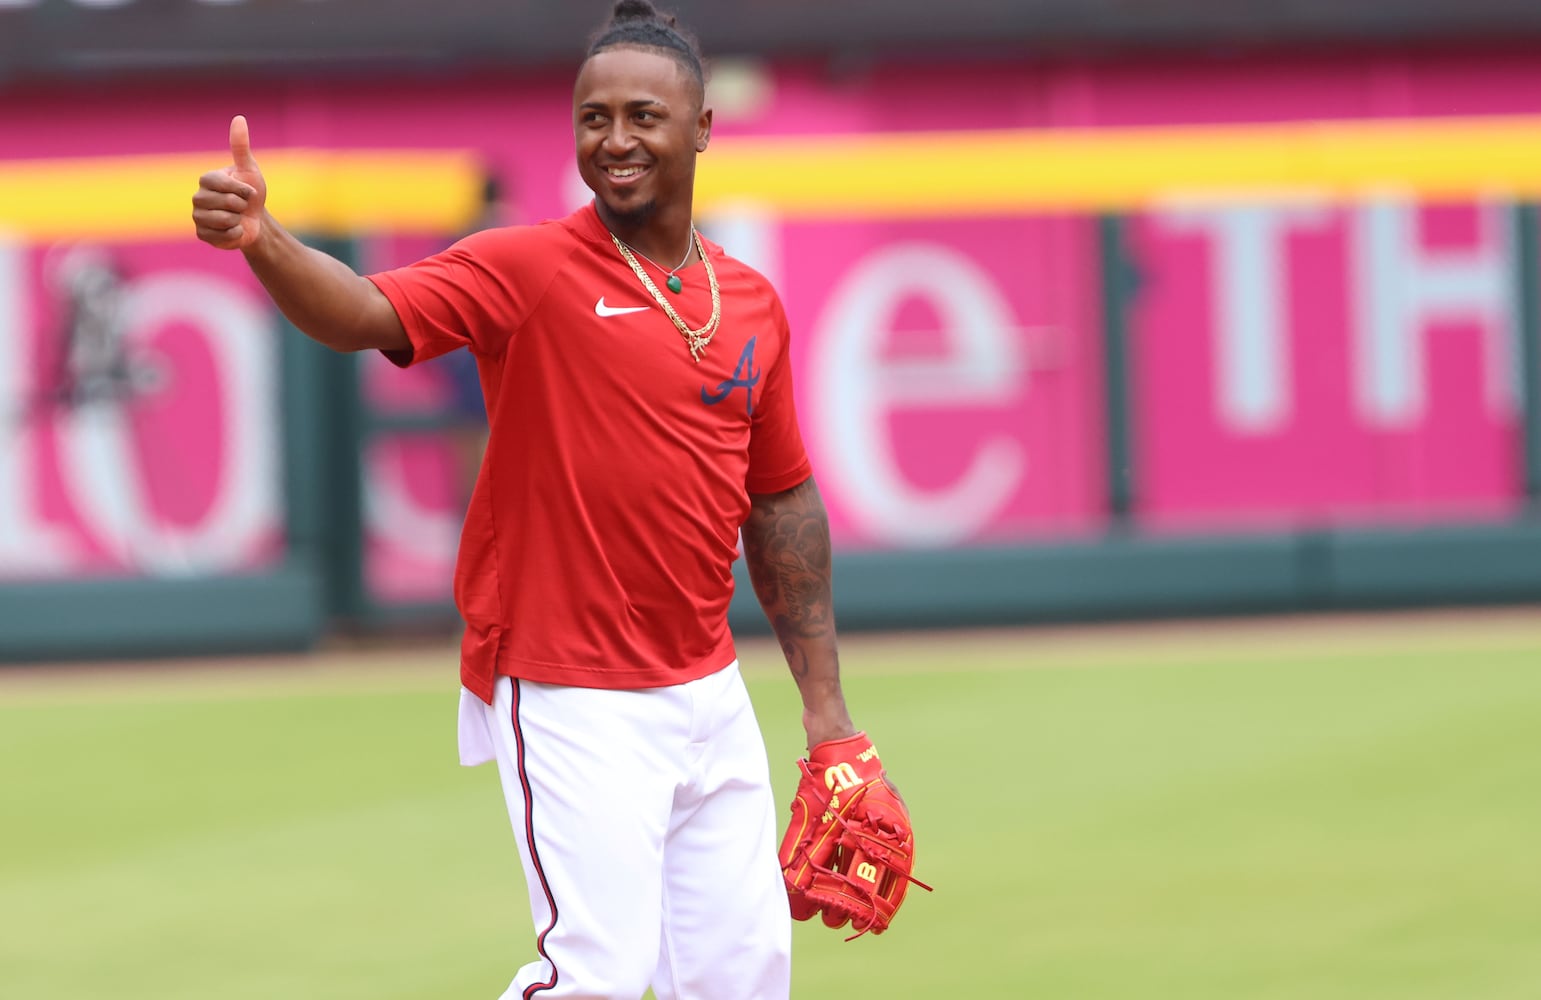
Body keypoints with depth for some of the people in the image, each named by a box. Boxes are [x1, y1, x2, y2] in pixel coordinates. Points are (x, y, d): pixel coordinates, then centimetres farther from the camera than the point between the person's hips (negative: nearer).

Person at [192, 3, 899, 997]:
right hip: (574, 703, -6)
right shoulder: (529, 269, -7)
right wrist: (262, 241, -42)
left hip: (709, 688, 6)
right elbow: (365, 313, -22)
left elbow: (782, 505, 15)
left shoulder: (752, 302, 9)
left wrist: (825, 702, 13)